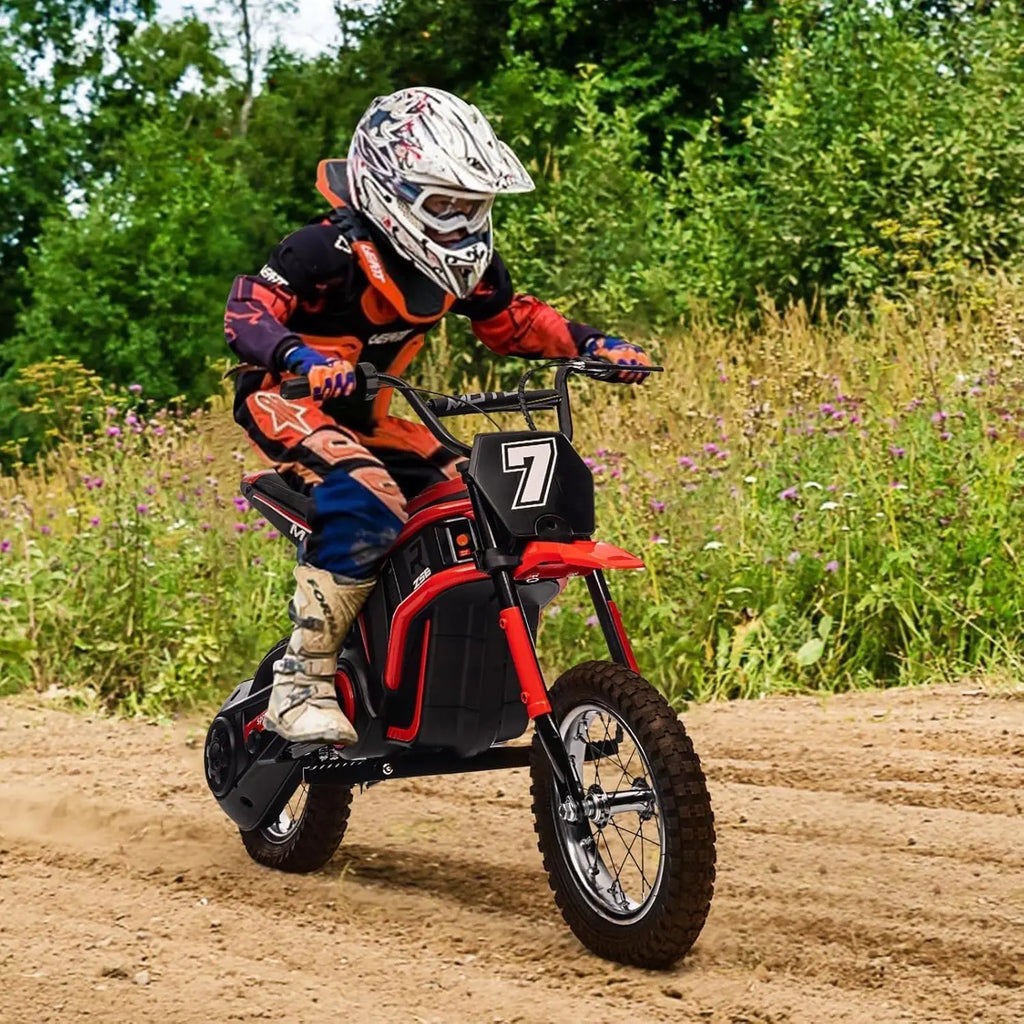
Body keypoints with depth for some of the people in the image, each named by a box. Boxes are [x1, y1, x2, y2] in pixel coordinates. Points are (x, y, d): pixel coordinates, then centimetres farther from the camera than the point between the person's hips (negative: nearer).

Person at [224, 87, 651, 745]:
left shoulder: (468, 262, 0)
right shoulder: (331, 250, -22)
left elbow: (511, 321, 16)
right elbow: (248, 312, -28)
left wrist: (593, 344, 1)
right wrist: (302, 356, -48)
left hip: (366, 416, 8)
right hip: (287, 400, -8)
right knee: (368, 503, -35)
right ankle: (302, 683, -31)